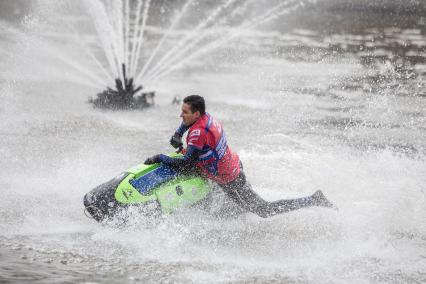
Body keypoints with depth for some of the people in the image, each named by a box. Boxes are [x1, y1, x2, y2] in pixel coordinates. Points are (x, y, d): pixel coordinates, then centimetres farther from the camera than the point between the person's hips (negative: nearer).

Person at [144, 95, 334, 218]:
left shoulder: (198, 132, -28)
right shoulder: (205, 116, -2)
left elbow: (186, 164, -29)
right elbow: (187, 122, 23)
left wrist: (160, 158, -22)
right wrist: (177, 135, 9)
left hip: (229, 181, -9)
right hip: (234, 165, 9)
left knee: (264, 210, 3)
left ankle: (313, 200, 4)